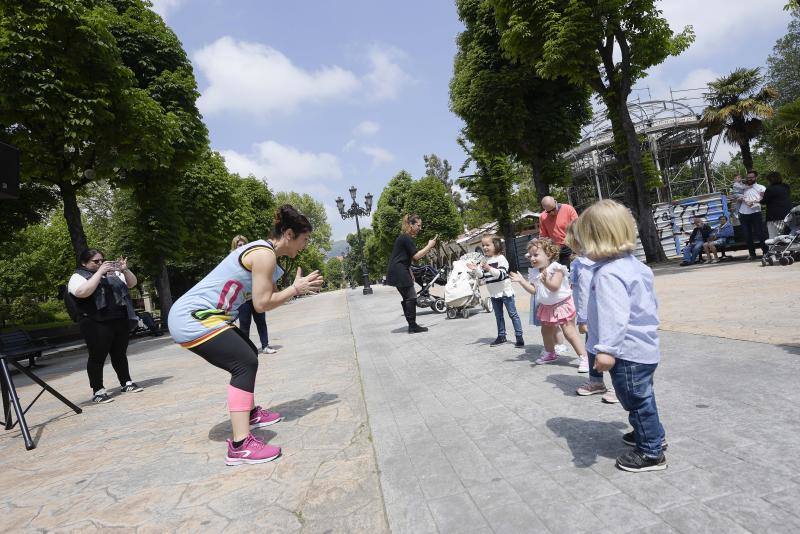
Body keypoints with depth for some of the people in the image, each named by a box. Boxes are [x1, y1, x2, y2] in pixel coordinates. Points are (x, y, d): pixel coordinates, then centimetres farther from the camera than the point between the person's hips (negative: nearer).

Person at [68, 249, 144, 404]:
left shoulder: (112, 273, 18)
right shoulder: (78, 277, 1)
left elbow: (132, 283, 15)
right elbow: (83, 292, -19)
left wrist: (124, 270, -4)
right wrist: (100, 272, -19)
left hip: (121, 321, 5)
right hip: (97, 324, -5)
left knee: (120, 354, 13)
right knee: (97, 357, -1)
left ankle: (126, 383, 22)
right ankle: (98, 391, 6)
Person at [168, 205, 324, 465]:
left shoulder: (264, 251, 12)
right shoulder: (265, 254, -18)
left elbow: (263, 297, 9)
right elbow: (261, 304, -20)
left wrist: (298, 287, 3)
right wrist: (296, 289, -10)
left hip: (197, 315, 11)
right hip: (192, 318, -11)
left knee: (248, 356, 19)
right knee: (245, 363, -19)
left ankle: (250, 413, 36)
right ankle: (240, 445, -21)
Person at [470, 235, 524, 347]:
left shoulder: (500, 258, -15)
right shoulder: (485, 260, 5)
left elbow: (501, 274, -25)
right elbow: (482, 276, 9)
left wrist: (489, 268, -37)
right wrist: (476, 269, -8)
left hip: (505, 291, -7)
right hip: (494, 293, 7)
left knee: (513, 314, 1)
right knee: (498, 316, 16)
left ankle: (519, 337, 5)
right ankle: (501, 336, 27)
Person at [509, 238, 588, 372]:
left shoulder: (556, 268, -20)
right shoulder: (538, 273, 5)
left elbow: (554, 287, -31)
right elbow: (533, 289, 8)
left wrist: (546, 281, -50)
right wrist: (521, 280, 2)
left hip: (562, 305, -9)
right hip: (547, 307, 9)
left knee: (570, 332, -11)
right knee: (546, 331, 19)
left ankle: (584, 357, -5)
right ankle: (550, 353, 40)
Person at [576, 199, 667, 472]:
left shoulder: (608, 274, -25)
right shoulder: (634, 264, 7)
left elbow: (614, 315, -35)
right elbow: (650, 301, 19)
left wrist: (607, 349, -38)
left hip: (628, 351, -10)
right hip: (644, 346, 10)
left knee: (636, 399, 6)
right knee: (641, 396, 27)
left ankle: (651, 452, 21)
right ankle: (652, 435, 45)